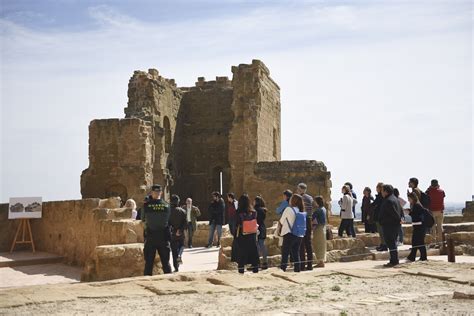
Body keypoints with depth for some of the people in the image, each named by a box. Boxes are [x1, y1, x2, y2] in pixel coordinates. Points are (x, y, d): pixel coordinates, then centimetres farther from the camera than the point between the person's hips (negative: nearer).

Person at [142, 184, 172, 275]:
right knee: (166, 262, 10)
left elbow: (143, 219, 5)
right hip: (163, 238, 1)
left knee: (149, 263, 6)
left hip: (150, 238, -1)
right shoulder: (166, 205, -6)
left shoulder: (146, 205, -10)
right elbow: (169, 220, 3)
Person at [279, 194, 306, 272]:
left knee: (285, 252, 2)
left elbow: (281, 221, -2)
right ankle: (297, 268, 11)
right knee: (296, 252, 12)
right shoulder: (301, 211, 6)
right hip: (299, 235, 6)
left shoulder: (289, 209, -10)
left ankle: (283, 268, 0)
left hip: (289, 234, -5)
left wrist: (280, 227, 19)